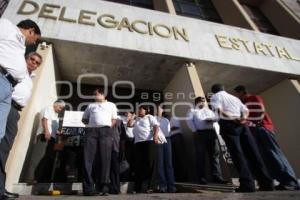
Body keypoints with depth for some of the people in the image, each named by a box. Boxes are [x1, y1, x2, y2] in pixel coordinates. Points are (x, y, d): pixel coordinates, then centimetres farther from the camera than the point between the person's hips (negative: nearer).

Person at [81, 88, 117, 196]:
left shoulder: (111, 105, 22)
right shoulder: (91, 105, 28)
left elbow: (114, 120, 15)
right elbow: (84, 119, 26)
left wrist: (108, 128, 1)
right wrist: (91, 123, 10)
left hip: (106, 131, -2)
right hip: (92, 131, 3)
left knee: (105, 159, -6)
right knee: (88, 159, -7)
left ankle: (104, 188, -1)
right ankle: (89, 187, -1)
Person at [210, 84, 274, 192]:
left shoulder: (215, 96, 10)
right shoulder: (234, 97, 28)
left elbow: (219, 110, -9)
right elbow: (245, 110, 18)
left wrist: (232, 118, -10)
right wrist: (243, 118, 1)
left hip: (228, 125, -5)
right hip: (242, 124, 6)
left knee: (237, 154, -6)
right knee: (253, 153, 6)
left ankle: (247, 185, -8)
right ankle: (266, 183, 7)